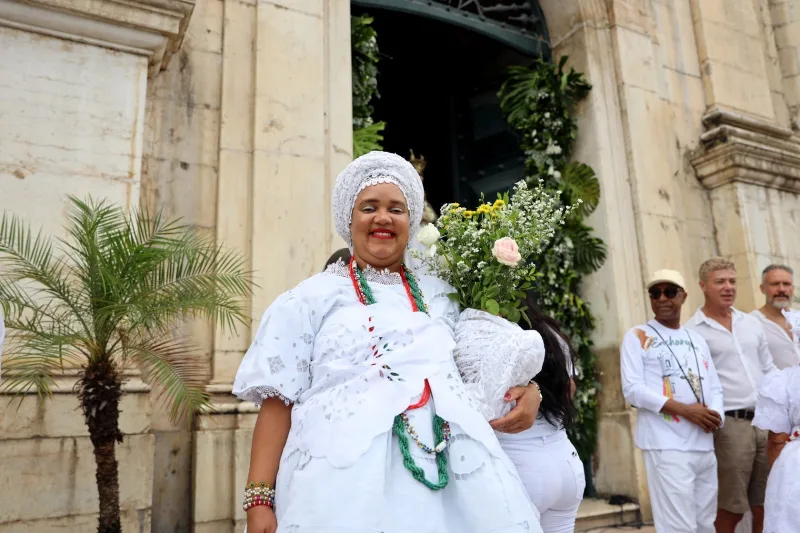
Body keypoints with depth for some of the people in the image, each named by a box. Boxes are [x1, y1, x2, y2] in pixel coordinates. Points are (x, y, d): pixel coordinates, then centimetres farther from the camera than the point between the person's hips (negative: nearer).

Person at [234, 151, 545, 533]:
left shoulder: (442, 296, 17)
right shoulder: (311, 298, 8)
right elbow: (278, 401, 1)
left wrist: (530, 391, 2)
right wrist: (260, 499, -8)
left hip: (455, 476, 3)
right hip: (349, 477, -2)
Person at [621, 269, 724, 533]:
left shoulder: (697, 340, 17)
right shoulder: (638, 336, -1)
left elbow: (715, 388, 15)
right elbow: (632, 389, -10)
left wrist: (715, 414, -8)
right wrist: (685, 410, -17)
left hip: (704, 445, 6)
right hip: (666, 446, -6)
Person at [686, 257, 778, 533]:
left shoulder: (752, 323, 14)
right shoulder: (692, 332, -6)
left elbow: (770, 370, 18)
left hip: (766, 421, 6)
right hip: (729, 425, -5)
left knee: (767, 507, 12)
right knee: (730, 509, 3)